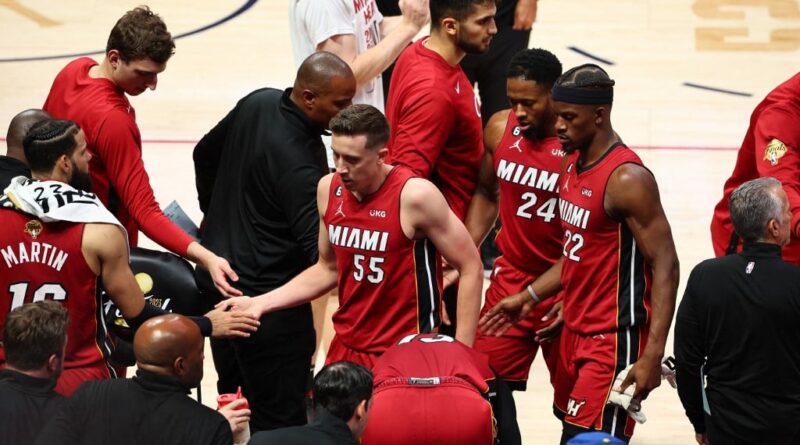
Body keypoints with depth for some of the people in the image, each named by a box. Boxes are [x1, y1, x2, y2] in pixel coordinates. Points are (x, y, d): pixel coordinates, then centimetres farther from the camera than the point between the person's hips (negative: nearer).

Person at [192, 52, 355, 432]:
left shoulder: (258, 102, 0)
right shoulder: (299, 163, -26)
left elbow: (205, 153, 18)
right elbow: (322, 253, -29)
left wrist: (214, 212, 30)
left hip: (218, 279, 9)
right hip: (269, 302, -9)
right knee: (282, 419, -4)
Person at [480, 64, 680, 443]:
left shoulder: (627, 180, -20)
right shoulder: (573, 163, 8)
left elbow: (665, 267, -21)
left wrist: (652, 356, -26)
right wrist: (529, 297, 19)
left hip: (613, 341, -9)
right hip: (575, 331, 9)